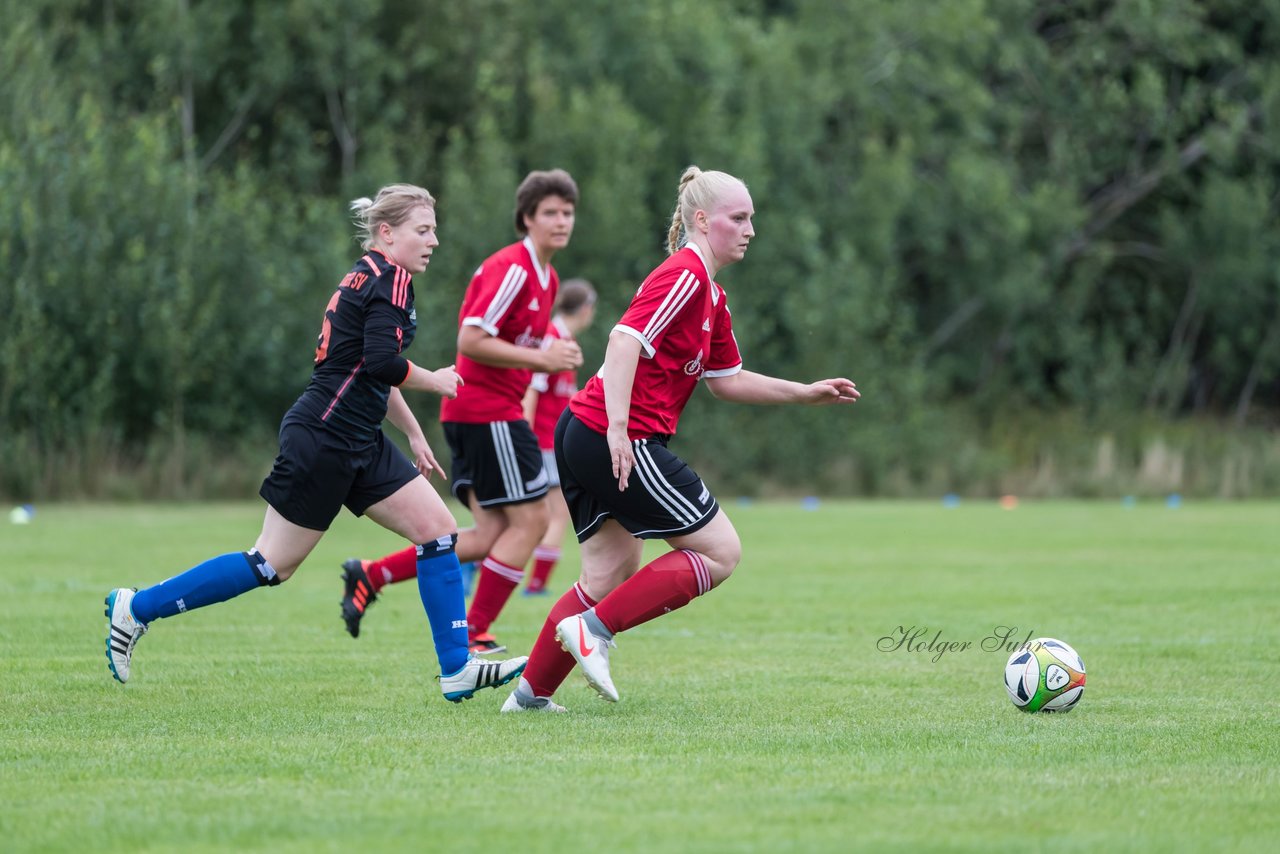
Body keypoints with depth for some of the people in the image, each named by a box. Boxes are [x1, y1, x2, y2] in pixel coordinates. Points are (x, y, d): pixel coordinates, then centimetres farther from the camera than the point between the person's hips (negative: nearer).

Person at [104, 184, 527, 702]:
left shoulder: (370, 278, 17)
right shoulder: (389, 278, -13)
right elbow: (384, 364, -25)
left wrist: (413, 434, 33)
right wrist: (434, 382, -8)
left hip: (357, 445, 10)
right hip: (323, 439, -10)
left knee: (438, 529, 2)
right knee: (272, 565, -4)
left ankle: (457, 672, 2)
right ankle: (137, 608, 6)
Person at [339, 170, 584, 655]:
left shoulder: (546, 279, 16)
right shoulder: (511, 269, -15)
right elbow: (471, 341, -21)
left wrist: (552, 357, 6)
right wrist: (541, 358, -20)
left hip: (470, 414, 10)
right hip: (488, 411, -10)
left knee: (491, 536, 4)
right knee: (529, 520, -6)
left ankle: (370, 576, 7)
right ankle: (474, 637, 0)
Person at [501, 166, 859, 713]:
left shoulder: (712, 296, 20)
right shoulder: (685, 275, -12)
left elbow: (726, 380, 28)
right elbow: (626, 339, -23)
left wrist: (807, 394, 23)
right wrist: (618, 429, -30)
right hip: (619, 443, -10)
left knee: (611, 572, 15)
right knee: (720, 552, -3)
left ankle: (531, 692, 14)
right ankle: (594, 628, -7)